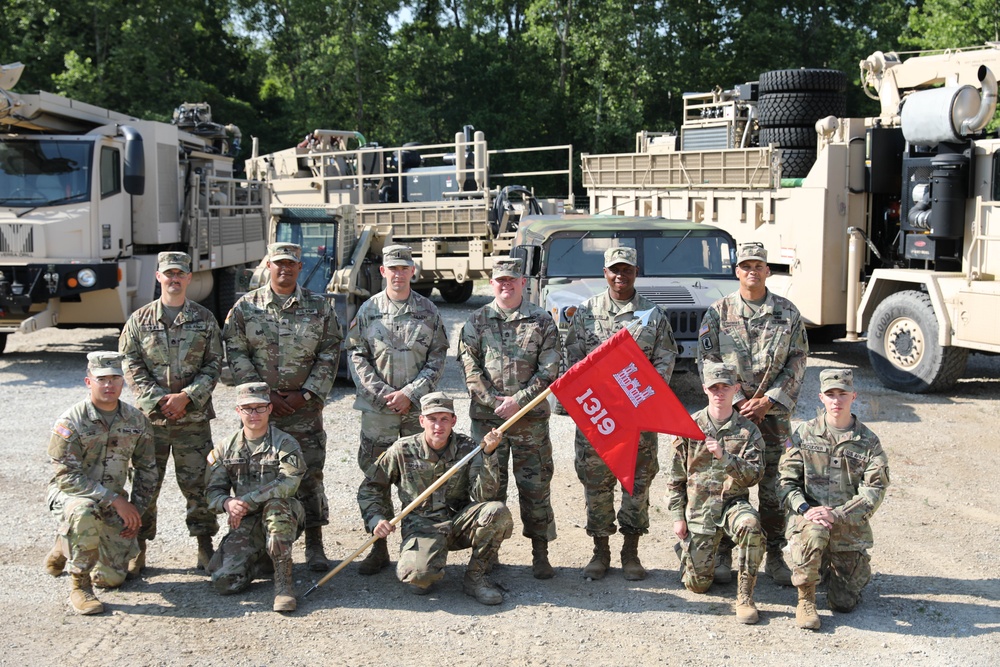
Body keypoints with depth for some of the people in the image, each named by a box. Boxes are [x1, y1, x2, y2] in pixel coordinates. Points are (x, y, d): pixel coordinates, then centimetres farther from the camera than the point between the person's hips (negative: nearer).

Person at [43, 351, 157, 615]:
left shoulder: (137, 421, -3)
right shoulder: (70, 422, -17)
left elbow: (146, 470, 7)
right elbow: (67, 476, -21)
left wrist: (137, 511, -3)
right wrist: (116, 500, -26)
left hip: (114, 501, 4)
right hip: (69, 494, -4)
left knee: (112, 578, 1)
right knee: (83, 512, -41)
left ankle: (67, 546, 32)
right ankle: (79, 585, -20)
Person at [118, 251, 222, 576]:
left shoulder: (204, 318, 5)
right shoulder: (140, 320, 4)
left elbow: (214, 365, 2)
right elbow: (130, 366, 1)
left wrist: (186, 397, -10)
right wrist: (157, 401, -10)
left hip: (194, 415, 0)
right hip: (150, 414, 0)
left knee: (197, 481, 4)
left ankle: (204, 543, 17)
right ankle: (138, 547, 15)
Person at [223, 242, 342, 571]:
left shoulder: (320, 306, 4)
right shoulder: (246, 306, 4)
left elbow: (329, 354, 2)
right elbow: (236, 354, 1)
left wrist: (305, 395, -6)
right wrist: (265, 395, -6)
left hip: (305, 406, 0)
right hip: (260, 405, 1)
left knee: (310, 474, 1)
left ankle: (314, 544, 11)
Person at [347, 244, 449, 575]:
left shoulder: (428, 311, 4)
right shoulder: (368, 310, 4)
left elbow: (437, 359, 2)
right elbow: (356, 356, 2)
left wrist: (409, 393, -9)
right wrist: (383, 394, -8)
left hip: (418, 408, 0)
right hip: (377, 409, 0)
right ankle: (378, 546, 13)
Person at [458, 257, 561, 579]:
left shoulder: (542, 321, 3)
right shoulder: (477, 321, 6)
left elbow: (549, 370, -2)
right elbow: (470, 368, 0)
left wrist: (517, 401, -11)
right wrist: (494, 401, -11)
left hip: (531, 418, -1)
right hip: (486, 416, 1)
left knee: (535, 485, 3)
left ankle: (540, 554, 13)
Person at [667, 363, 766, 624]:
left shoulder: (748, 431, 2)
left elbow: (755, 474, -9)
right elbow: (676, 477, 5)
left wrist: (724, 456, -23)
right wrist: (677, 516, 0)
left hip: (733, 502, 0)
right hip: (698, 508, 0)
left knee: (750, 525, -37)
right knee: (697, 584, -3)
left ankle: (745, 595, -21)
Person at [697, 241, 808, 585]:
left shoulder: (787, 313, 4)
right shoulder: (718, 312, 1)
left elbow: (797, 363, 2)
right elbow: (708, 361, -3)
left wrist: (768, 400, -9)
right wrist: (738, 402, -10)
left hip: (775, 412, 1)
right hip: (729, 411, -1)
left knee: (774, 486, 5)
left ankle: (774, 556, 17)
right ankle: (723, 555, 14)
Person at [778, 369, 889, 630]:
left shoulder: (868, 442, 1)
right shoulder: (805, 433, 2)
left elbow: (874, 491, -8)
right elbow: (786, 481, 0)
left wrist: (836, 514, -22)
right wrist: (805, 509, -19)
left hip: (850, 527, 1)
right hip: (809, 517, -1)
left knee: (844, 603, 0)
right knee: (813, 531, -38)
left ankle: (856, 569, 35)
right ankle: (805, 600, -17)